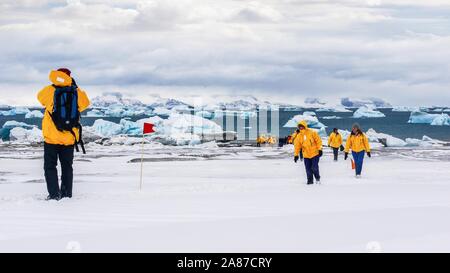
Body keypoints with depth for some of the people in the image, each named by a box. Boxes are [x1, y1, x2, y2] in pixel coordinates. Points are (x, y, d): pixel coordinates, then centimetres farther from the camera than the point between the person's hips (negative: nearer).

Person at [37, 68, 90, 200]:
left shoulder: (50, 91, -7)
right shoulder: (77, 93, -3)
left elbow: (40, 97, 15)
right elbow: (85, 103, 17)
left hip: (52, 137, -2)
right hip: (69, 138, 2)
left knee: (50, 166, 5)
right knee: (67, 166, 15)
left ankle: (54, 194, -5)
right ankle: (67, 193, 15)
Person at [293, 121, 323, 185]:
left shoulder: (312, 133, -7)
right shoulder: (299, 136, 3)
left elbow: (318, 141, -5)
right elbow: (297, 146, 6)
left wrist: (319, 149, -10)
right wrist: (296, 155, 3)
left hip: (314, 153, -4)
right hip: (306, 155, 4)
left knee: (314, 167, -8)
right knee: (308, 169, 2)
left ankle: (317, 178, 16)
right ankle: (310, 180, 15)